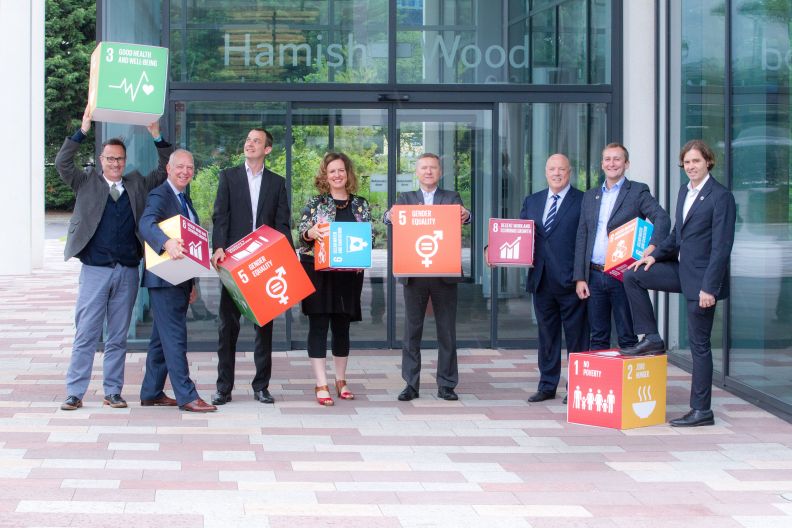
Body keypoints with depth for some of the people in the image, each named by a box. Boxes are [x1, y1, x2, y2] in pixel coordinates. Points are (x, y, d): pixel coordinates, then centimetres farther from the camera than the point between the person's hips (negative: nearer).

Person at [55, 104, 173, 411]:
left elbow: (165, 170, 14)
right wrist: (82, 131, -10)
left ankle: (113, 392, 14)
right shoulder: (87, 183, 7)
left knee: (118, 337, 8)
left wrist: (157, 137, 3)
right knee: (86, 334, -4)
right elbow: (62, 163, -5)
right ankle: (75, 393, 0)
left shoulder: (137, 185, 13)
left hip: (127, 272, 3)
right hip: (95, 270, -3)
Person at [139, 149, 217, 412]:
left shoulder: (185, 200, 18)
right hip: (164, 280, -9)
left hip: (180, 280, 9)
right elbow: (146, 224, -30)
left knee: (162, 338, 13)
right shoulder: (159, 196, -10)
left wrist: (192, 283, 22)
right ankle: (186, 396, -9)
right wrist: (167, 243, -49)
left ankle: (151, 393, 20)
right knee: (175, 337, -9)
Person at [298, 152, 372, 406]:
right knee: (318, 325, -4)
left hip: (349, 273, 3)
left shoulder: (361, 205, 8)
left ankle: (341, 380, 23)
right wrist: (310, 233, -25)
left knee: (342, 326, 11)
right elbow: (301, 235, -3)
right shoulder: (315, 203, 1)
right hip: (317, 272, -3)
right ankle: (321, 385, -2)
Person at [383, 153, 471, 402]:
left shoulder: (452, 198, 9)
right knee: (412, 330, 4)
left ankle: (446, 384, 10)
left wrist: (466, 215, -35)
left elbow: (462, 215, -10)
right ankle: (411, 384, 10)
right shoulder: (406, 198, 10)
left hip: (444, 274, 0)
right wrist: (389, 215, -32)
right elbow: (389, 217, -7)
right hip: (414, 275, 0)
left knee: (447, 331, 3)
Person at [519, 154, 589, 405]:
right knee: (546, 335, 12)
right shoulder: (532, 201, 14)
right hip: (542, 280, 5)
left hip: (570, 281, -5)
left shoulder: (583, 201, -2)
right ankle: (547, 386, 21)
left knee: (576, 337, 2)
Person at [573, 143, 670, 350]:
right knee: (598, 338, 9)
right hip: (594, 276, 5)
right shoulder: (590, 196, 15)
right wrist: (580, 278, 6)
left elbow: (662, 218, -12)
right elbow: (581, 238, 14)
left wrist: (652, 247, -29)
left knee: (627, 338, -1)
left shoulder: (638, 191, 1)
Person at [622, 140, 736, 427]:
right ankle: (652, 339, 7)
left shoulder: (721, 196, -14)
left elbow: (722, 247, -18)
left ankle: (702, 410, 6)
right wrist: (655, 255, 3)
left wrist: (709, 287, -21)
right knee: (633, 276, 0)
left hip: (702, 278, -8)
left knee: (699, 344, -2)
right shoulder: (684, 191, 12)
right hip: (681, 270, 8)